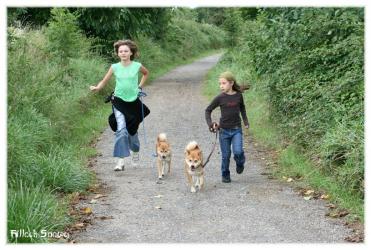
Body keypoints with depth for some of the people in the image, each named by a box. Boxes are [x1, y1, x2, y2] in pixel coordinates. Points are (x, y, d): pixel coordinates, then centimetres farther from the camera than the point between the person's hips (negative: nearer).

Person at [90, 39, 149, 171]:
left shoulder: (137, 66, -3)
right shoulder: (115, 67, -4)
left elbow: (146, 73, 18)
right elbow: (104, 81, -3)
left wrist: (140, 87, 10)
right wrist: (97, 88, -23)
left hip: (133, 101, 1)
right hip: (119, 101, -1)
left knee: (132, 130, 13)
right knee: (121, 129, -16)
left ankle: (135, 151, 45)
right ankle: (121, 160, -14)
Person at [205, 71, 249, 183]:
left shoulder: (238, 95, -3)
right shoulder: (220, 98, -8)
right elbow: (208, 110, 1)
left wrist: (245, 121, 13)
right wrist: (211, 124, -12)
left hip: (236, 129, 0)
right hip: (224, 130, 0)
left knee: (238, 151, -17)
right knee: (226, 155, 6)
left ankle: (240, 163, 16)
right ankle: (225, 175, 25)